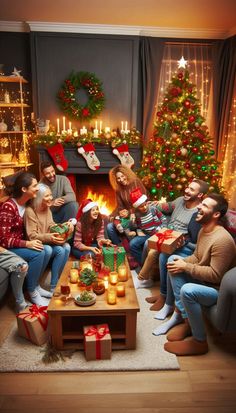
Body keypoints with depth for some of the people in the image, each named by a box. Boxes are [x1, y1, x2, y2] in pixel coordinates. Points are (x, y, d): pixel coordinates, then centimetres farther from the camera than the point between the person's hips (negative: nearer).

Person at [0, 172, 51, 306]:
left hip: (21, 243, 8)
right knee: (38, 254, -26)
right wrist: (27, 244, -28)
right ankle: (32, 293, -8)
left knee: (46, 251, -15)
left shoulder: (28, 204, 3)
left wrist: (33, 240, -9)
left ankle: (36, 285, 3)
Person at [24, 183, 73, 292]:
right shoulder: (30, 211, -17)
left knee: (66, 247, -19)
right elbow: (32, 236, -21)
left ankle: (54, 285, -11)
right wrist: (49, 237, -33)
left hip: (47, 242, 7)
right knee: (48, 250, -37)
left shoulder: (47, 209, 7)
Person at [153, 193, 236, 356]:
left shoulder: (222, 240, -28)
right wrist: (182, 262, -9)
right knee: (173, 260, -2)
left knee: (188, 290, -35)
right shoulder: (204, 230, 2)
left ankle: (200, 342, -9)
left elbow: (215, 275, -29)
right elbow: (197, 257, 12)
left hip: (218, 289, -9)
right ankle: (183, 315, 0)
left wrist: (185, 267, -22)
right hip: (203, 280, 9)